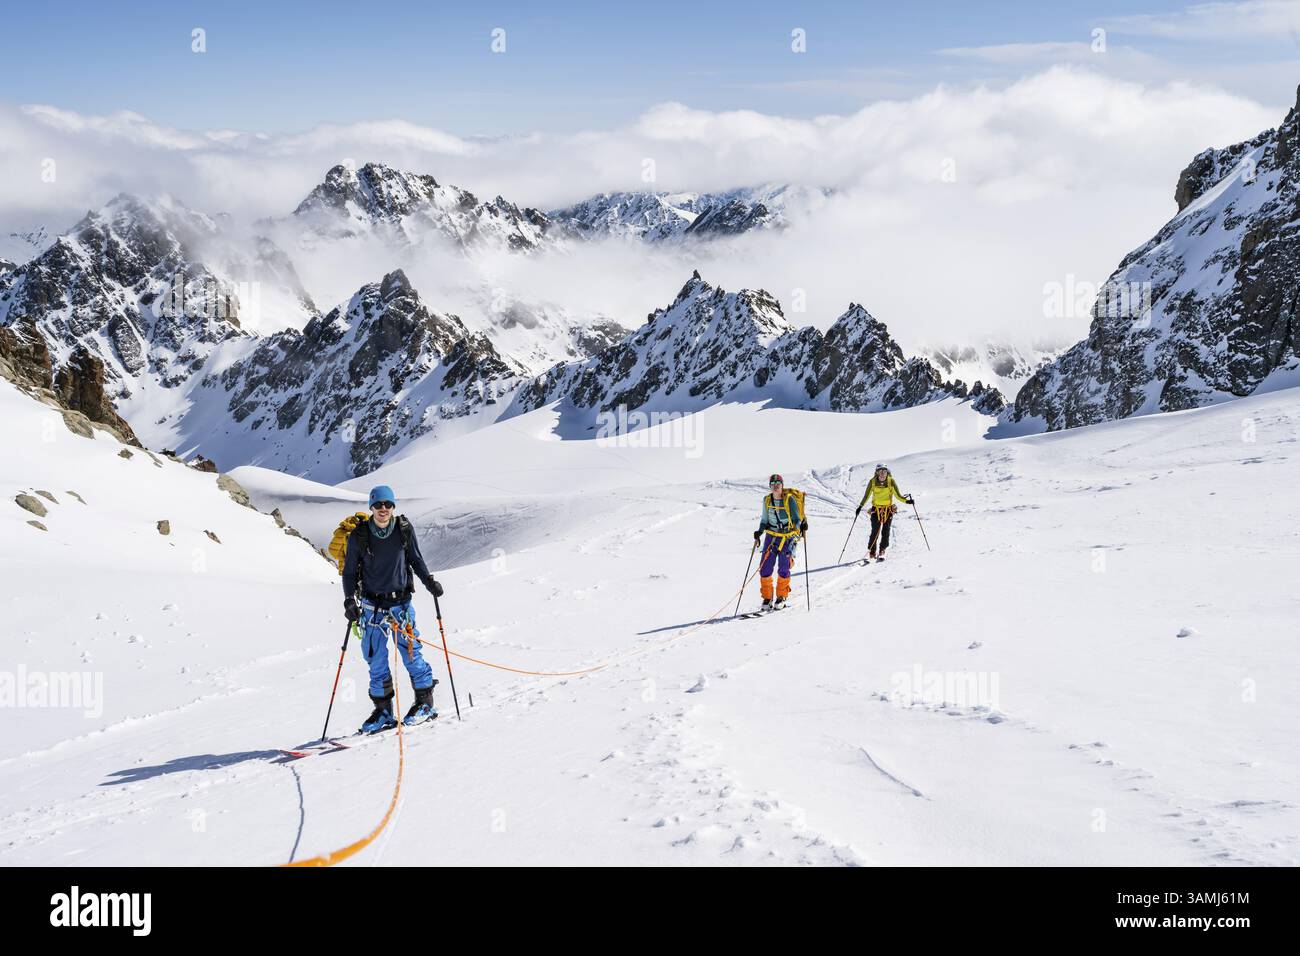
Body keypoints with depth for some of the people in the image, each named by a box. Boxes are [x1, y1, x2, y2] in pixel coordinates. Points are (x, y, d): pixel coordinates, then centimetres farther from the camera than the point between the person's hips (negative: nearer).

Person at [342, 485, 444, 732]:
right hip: (373, 605, 1)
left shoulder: (404, 530, -2)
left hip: (401, 602, 0)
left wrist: (429, 581, -3)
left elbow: (416, 559, 12)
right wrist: (350, 600, -9)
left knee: (410, 652, -2)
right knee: (376, 660, 4)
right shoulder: (359, 536, -5)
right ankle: (383, 711, 15)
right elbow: (350, 572, 2)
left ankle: (425, 703, 13)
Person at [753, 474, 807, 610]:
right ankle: (767, 598, 9)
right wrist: (759, 532, -1)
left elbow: (796, 518, -5)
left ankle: (782, 597, 14)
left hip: (789, 537, -3)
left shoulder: (789, 499, -9)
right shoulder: (767, 500, 4)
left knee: (783, 569, -6)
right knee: (765, 568, -5)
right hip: (772, 536, 3)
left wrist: (801, 525, -24)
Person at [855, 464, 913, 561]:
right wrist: (860, 506, -10)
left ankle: (882, 551, 4)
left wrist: (906, 500, -16)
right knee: (875, 531, -6)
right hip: (876, 508, 0)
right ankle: (871, 552, 5)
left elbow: (898, 495, -1)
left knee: (885, 531, -7)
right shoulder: (872, 482, -6)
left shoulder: (891, 481, -6)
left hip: (888, 509, 0)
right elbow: (866, 496, -1)